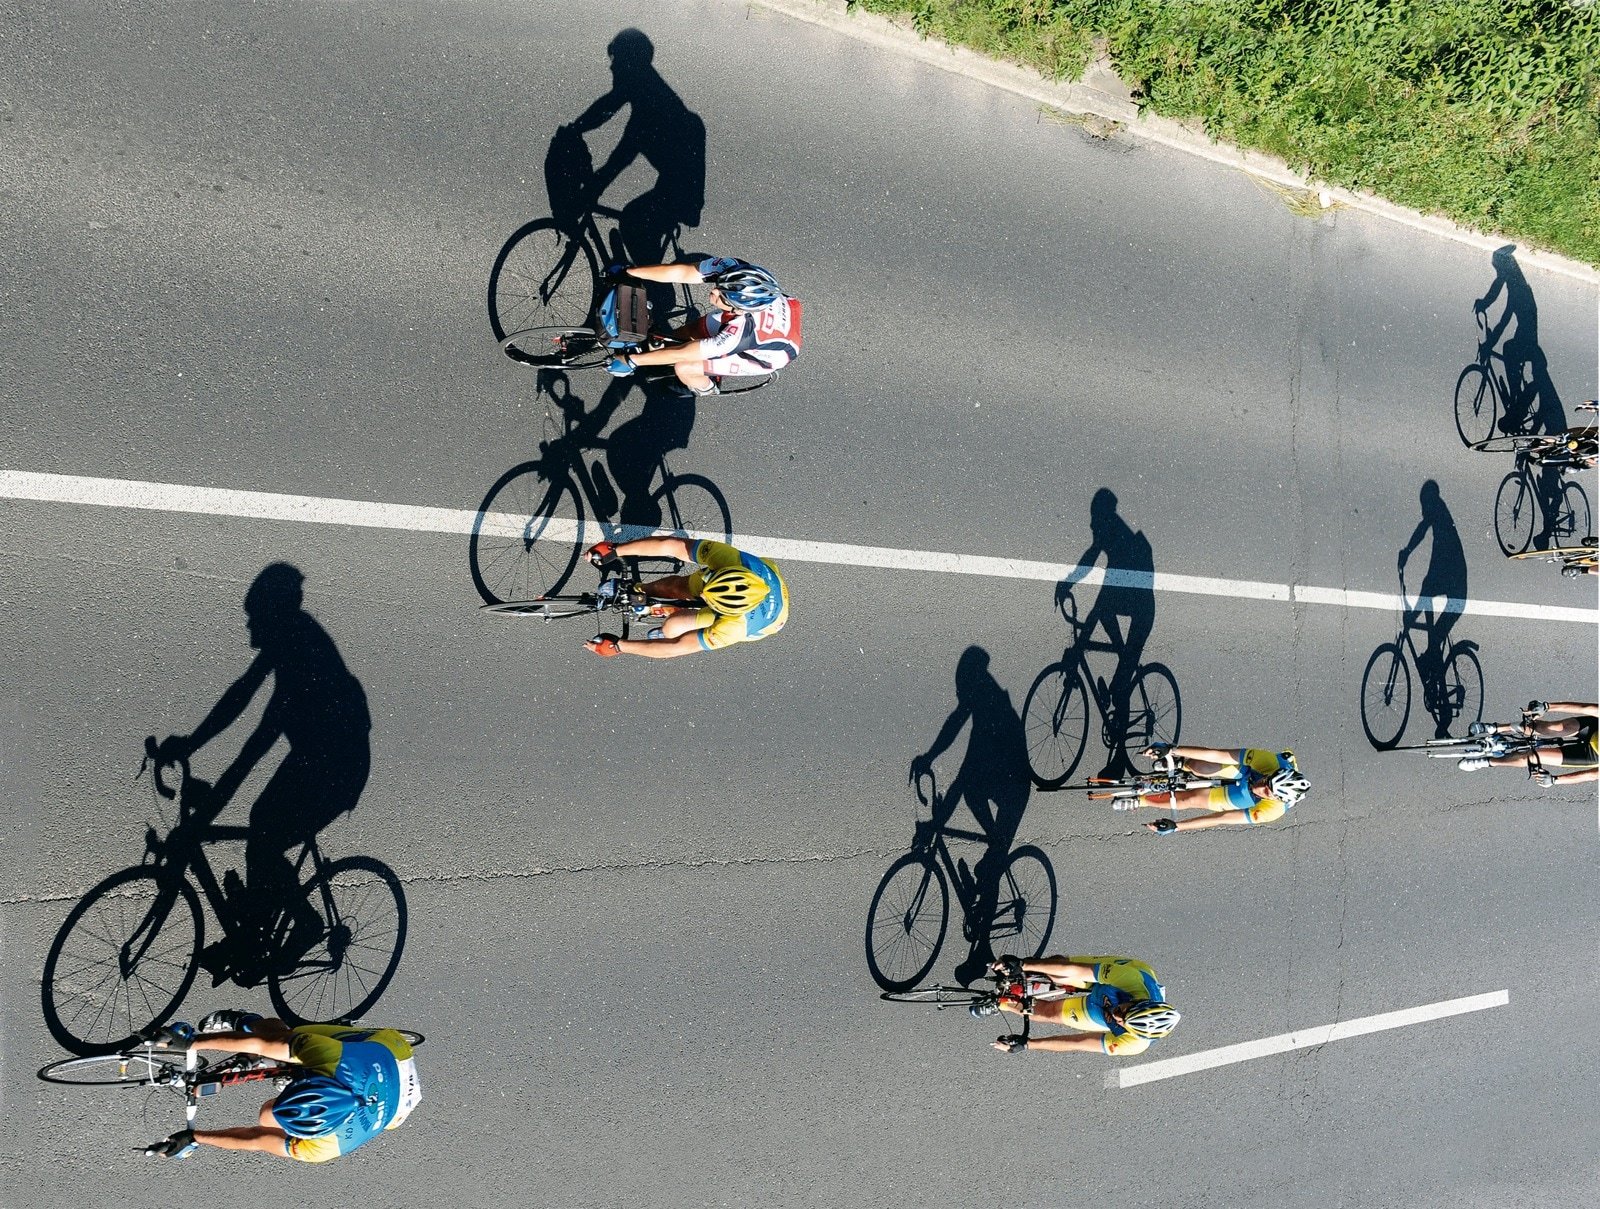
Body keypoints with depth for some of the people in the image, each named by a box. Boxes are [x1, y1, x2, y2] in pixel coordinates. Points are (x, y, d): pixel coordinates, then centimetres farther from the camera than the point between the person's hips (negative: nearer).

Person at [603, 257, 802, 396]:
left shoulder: (738, 333, -44)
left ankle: (704, 389, 28)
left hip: (767, 352, -5)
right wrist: (628, 271, -22)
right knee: (686, 333, 5)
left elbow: (682, 354, -34)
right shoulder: (732, 268, -33)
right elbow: (680, 272, -25)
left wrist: (631, 361, -26)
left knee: (683, 368, -7)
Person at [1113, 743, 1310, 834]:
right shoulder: (1269, 761, -40)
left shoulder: (1272, 810, -42)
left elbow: (1221, 819, -39)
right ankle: (1181, 764, 19)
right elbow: (1215, 754, -38)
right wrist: (1171, 750, -39)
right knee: (1197, 766, -20)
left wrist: (1175, 826, -39)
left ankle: (1139, 801, 14)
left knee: (1189, 800, -12)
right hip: (1243, 771, 2)